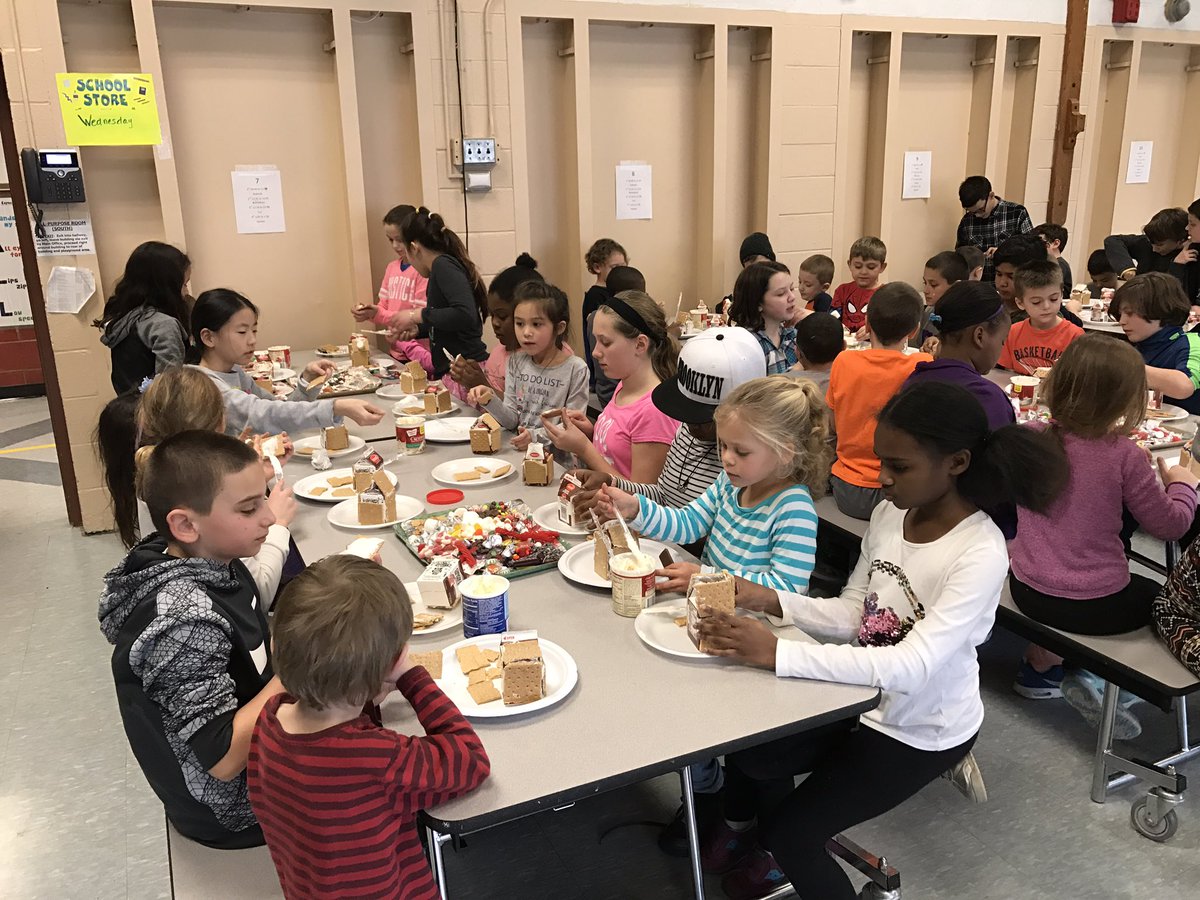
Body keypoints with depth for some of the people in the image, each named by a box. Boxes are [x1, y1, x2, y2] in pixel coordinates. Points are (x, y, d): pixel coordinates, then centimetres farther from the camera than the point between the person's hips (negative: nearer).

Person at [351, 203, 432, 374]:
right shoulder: (392, 267, 10)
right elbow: (384, 308, 14)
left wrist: (378, 314, -20)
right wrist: (369, 313, -8)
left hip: (419, 356, -7)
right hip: (395, 352, 7)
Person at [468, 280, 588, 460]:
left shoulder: (576, 369, -7)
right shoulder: (515, 363, 9)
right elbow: (512, 420, 8)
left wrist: (536, 435, -21)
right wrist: (491, 401, -10)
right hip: (519, 453, 4)